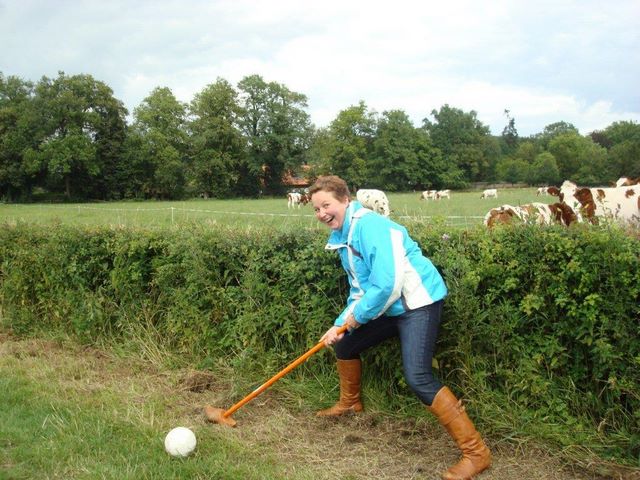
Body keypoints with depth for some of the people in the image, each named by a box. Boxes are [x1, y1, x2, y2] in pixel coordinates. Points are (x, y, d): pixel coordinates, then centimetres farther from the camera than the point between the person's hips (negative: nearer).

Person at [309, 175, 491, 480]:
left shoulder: (369, 225, -21)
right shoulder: (341, 237, 10)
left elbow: (386, 284, -26)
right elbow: (358, 289, 17)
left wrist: (355, 317, -12)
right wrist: (340, 324, 5)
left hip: (418, 303, -10)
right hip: (389, 307, 10)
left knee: (418, 378, -21)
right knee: (344, 345, 19)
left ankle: (475, 452, -13)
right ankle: (350, 403, 46)